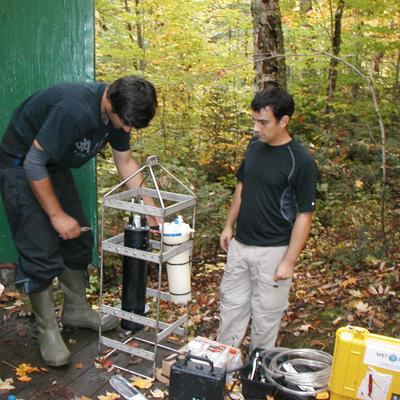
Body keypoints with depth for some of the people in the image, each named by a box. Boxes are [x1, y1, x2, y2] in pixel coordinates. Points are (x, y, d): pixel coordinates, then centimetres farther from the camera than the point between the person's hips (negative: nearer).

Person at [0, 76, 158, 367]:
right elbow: (33, 163, -30)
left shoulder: (118, 112, -10)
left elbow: (125, 162, 4)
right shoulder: (74, 110, -37)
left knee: (78, 240, 9)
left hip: (56, 166, 8)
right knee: (42, 252, -9)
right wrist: (57, 214, -24)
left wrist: (148, 205, 0)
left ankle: (76, 310, 26)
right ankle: (48, 331, 5)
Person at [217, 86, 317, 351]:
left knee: (266, 314, 9)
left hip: (272, 251, -6)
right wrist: (229, 226, 14)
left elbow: (304, 215, -16)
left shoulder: (300, 162, -18)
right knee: (231, 306, 17)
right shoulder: (255, 146, 2)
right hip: (239, 245, 7)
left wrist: (289, 262, -17)